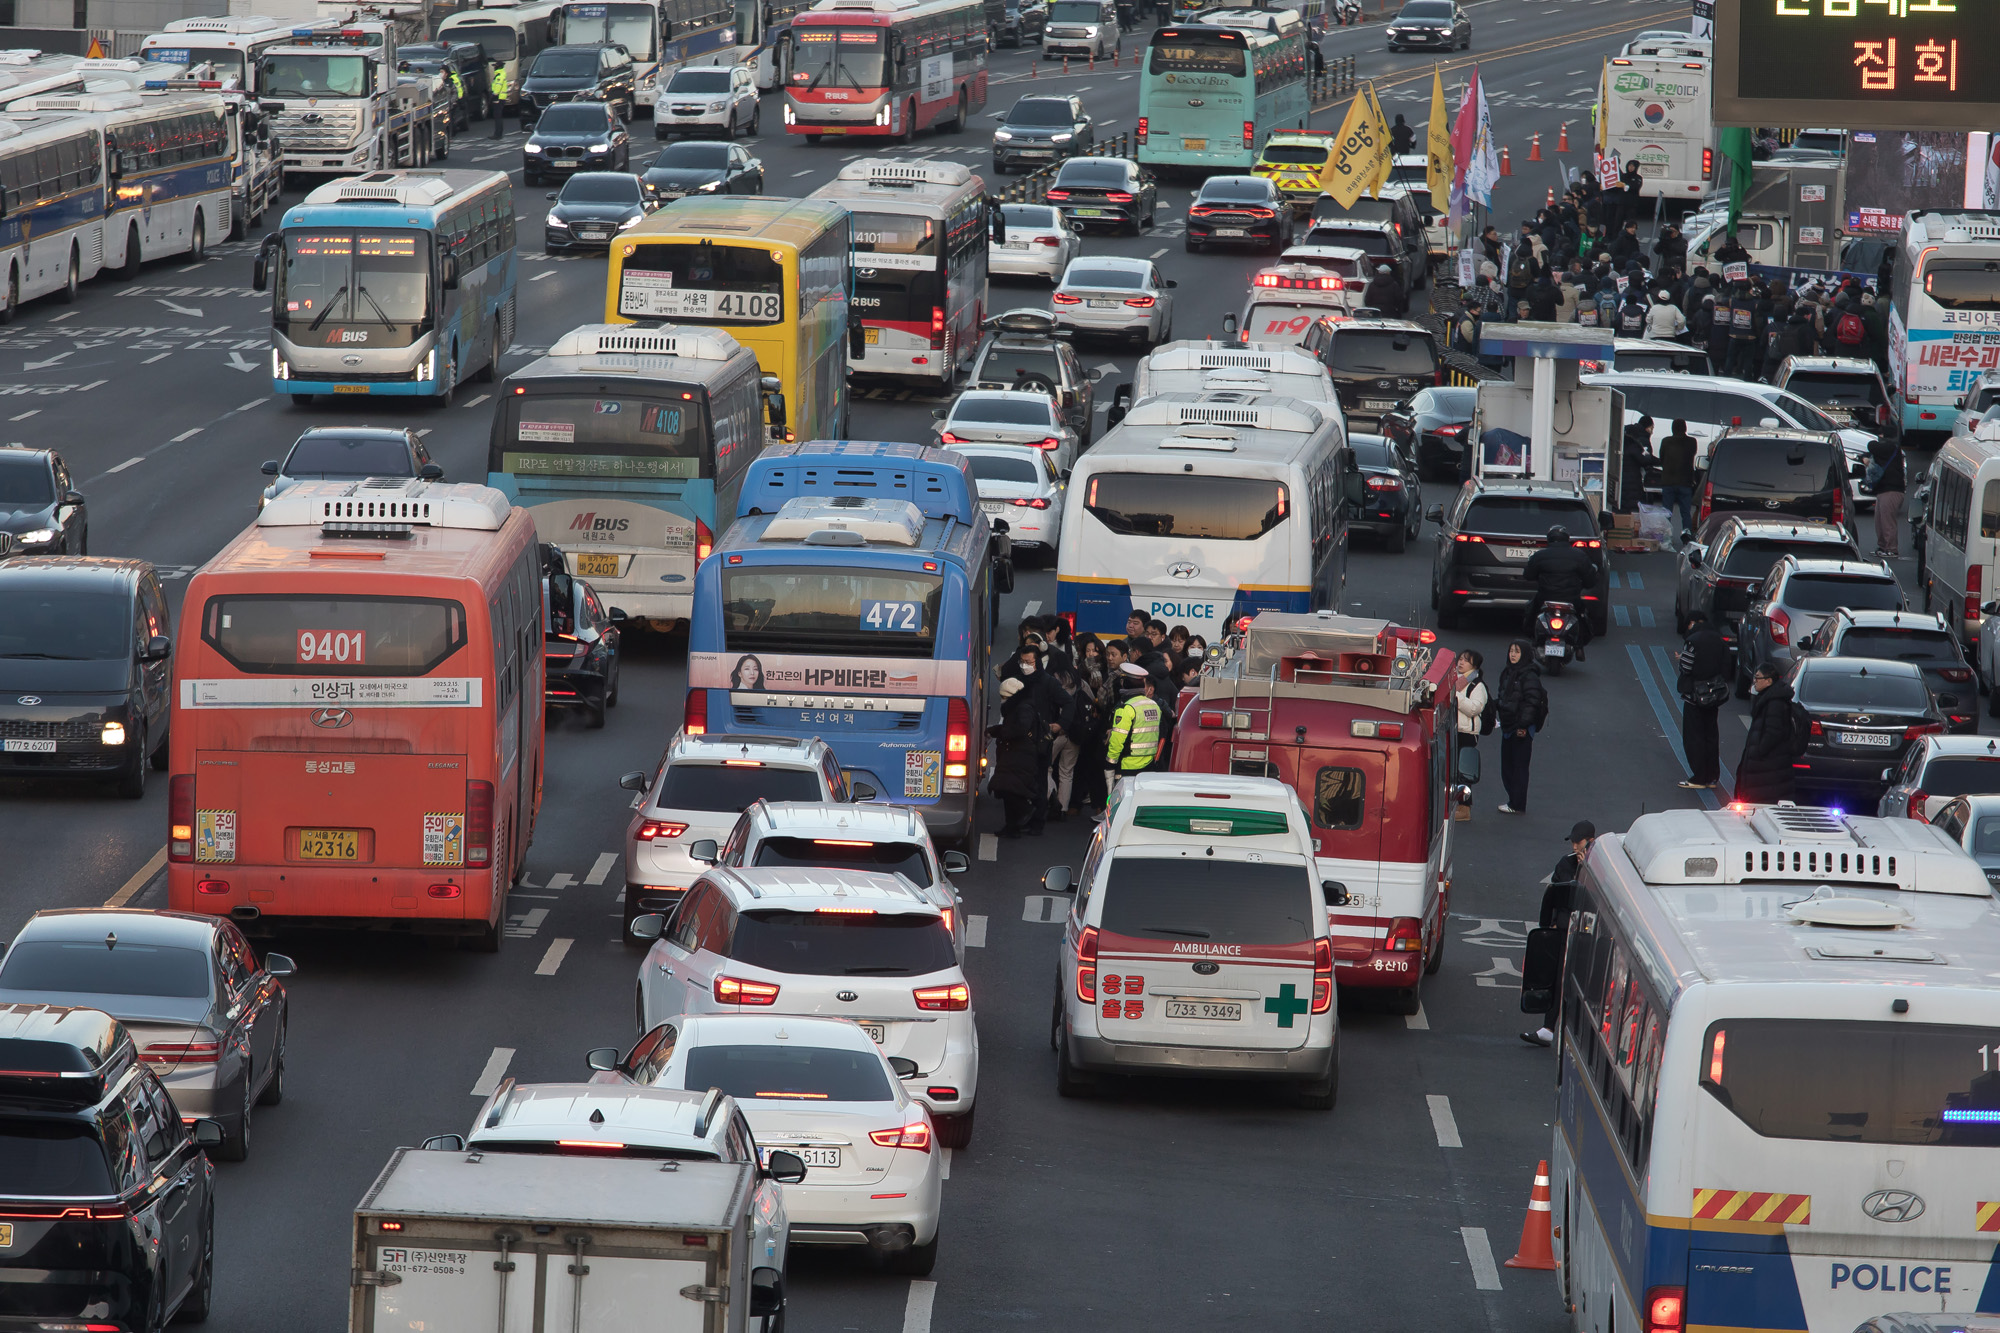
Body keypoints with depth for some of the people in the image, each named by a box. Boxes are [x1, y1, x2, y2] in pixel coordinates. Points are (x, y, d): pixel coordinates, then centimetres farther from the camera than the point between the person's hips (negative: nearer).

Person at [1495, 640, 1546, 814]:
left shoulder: (1529, 676, -13)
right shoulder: (1507, 673, 14)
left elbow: (1531, 702, -17)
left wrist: (1523, 725, -21)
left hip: (1522, 729, -9)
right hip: (1508, 726, 9)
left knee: (1519, 766, -4)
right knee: (1507, 765, 12)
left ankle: (1517, 805, 1)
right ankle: (1513, 800, 22)